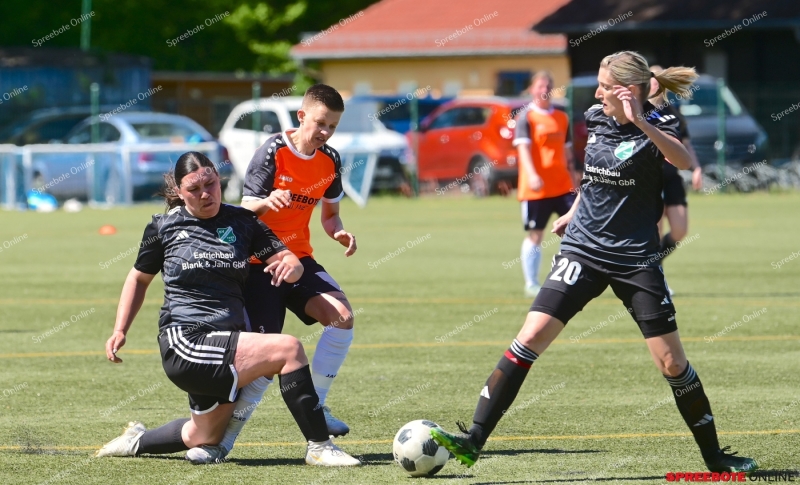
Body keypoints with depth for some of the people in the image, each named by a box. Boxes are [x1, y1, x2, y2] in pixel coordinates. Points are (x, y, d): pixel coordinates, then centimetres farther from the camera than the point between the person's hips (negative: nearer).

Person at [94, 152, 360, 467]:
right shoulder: (164, 227, 1)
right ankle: (319, 447, -17)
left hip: (226, 343, 6)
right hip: (185, 346, -6)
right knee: (288, 349, -22)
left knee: (205, 438, 18)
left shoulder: (242, 222, 8)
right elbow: (139, 278, 15)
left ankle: (136, 441, 44)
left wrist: (289, 267, -22)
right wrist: (119, 331, 10)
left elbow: (292, 262, 2)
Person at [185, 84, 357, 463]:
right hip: (259, 261, -5)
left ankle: (314, 406, -4)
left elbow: (329, 213, 16)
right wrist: (267, 202, -37)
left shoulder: (330, 162, 3)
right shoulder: (274, 151, -13)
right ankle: (225, 435, -4)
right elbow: (246, 208, -14)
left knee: (342, 316, -17)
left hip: (298, 258, 5)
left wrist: (338, 231, -7)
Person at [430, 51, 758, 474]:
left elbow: (684, 161, -34)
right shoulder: (595, 119, 4)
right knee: (531, 337, -10)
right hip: (584, 249, 3)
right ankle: (474, 439, -11)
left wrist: (640, 122, -44)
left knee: (672, 363, -2)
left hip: (636, 260, -3)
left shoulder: (656, 127, -11)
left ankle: (714, 456, 16)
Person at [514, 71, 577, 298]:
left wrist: (573, 180, 22)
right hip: (535, 188, -5)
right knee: (535, 235, 3)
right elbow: (523, 147, -15)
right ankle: (531, 284, 12)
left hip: (562, 186, 5)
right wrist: (531, 175, -30)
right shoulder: (526, 117, -4)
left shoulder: (561, 118, 13)